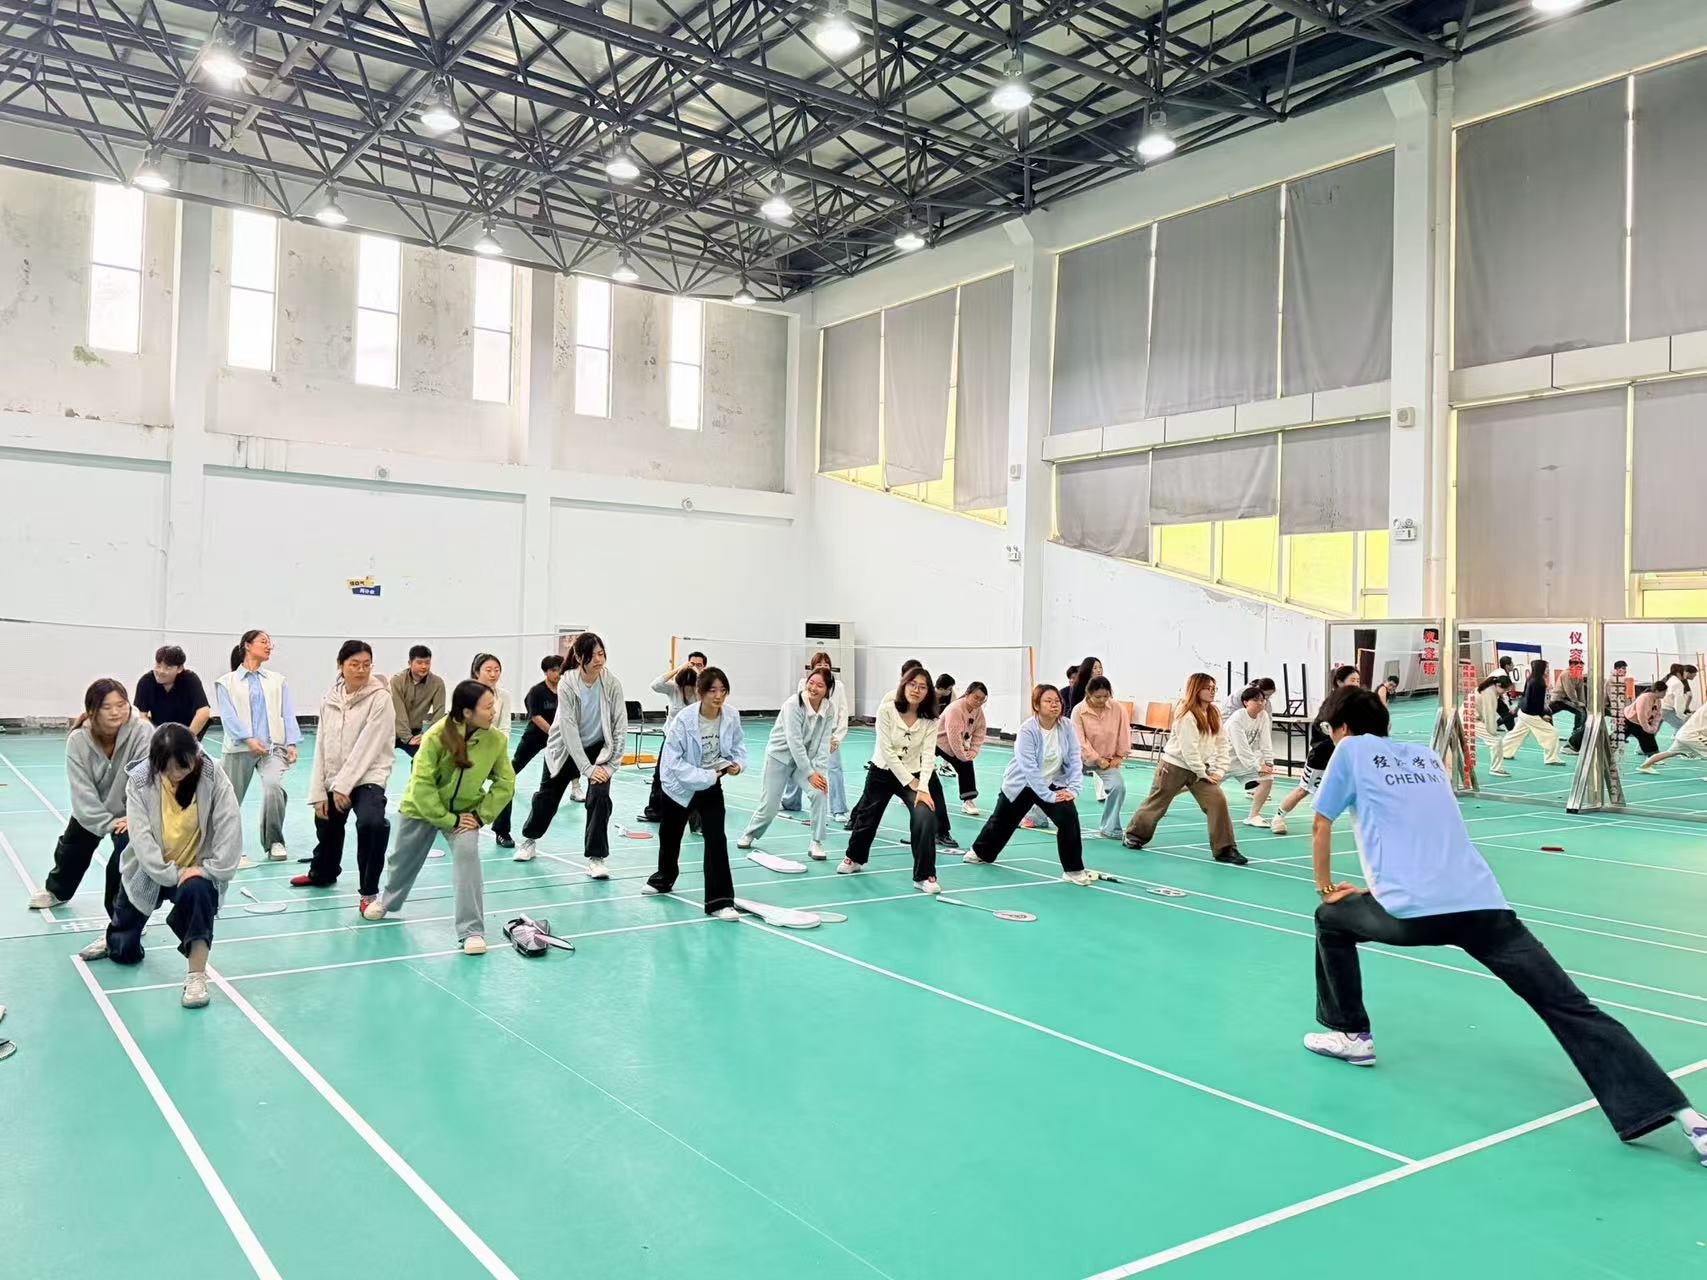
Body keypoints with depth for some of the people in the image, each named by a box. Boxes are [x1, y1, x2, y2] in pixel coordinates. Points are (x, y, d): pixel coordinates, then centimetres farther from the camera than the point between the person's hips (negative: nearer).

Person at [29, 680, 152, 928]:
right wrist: (107, 823, -32)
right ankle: (57, 890, 59)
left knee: (124, 859, -22)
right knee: (71, 849, 26)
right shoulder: (78, 740, -23)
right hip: (89, 809, 4)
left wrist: (134, 818, -39)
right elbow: (82, 791, -24)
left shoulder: (142, 731, -32)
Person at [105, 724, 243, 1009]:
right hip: (149, 870, 2)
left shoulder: (214, 779, -20)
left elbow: (230, 833, -20)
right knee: (124, 953, 12)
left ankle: (197, 975, -27)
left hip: (195, 871, -2)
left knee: (196, 891, -39)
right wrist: (174, 875, -26)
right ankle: (118, 934, 52)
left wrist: (206, 871, -25)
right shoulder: (140, 780, -16)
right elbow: (141, 836, -20)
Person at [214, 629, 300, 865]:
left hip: (273, 747, 1)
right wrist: (248, 739, -17)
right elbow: (228, 716, -3)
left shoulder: (277, 681, 18)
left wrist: (291, 743, -5)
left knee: (274, 785, -25)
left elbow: (288, 714, 9)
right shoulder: (227, 682, 10)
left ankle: (274, 842, -11)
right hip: (240, 748, -1)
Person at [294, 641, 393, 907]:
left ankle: (369, 891, -16)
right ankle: (322, 873, 56)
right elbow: (322, 745, 4)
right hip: (333, 780, 6)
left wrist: (344, 784, -18)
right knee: (327, 828, 22)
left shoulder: (380, 697, -12)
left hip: (368, 777, -5)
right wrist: (319, 791, -1)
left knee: (371, 823, -31)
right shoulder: (330, 698, 3)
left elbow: (367, 746, -17)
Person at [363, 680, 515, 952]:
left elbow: (505, 783, -10)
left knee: (467, 855, -25)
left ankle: (472, 931, -16)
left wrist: (481, 815, -18)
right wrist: (448, 820, -25)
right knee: (404, 859, 21)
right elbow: (421, 784, -26)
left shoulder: (497, 740, -21)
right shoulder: (437, 736, -29)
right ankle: (388, 900, 56)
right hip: (422, 807, 0)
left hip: (465, 810, 0)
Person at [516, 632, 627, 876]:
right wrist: (587, 769, -25)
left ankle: (595, 858, -9)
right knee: (547, 795, 16)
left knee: (599, 796, -19)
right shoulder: (567, 686, -23)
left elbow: (620, 726, -15)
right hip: (566, 749, 0)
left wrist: (610, 765, -18)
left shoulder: (612, 683, -20)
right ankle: (529, 840, 43)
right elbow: (569, 730, -23)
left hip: (599, 748, 0)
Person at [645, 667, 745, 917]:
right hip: (680, 784, -1)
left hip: (711, 786, 1)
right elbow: (674, 761, -24)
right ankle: (664, 877, 51)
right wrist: (706, 776, -29)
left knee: (717, 839, -13)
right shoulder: (684, 719, -28)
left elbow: (738, 744, 1)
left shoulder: (731, 716, -18)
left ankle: (719, 900, -7)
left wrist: (738, 763, -18)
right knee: (670, 836, 21)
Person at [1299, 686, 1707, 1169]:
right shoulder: (1429, 757, 27)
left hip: (1412, 911, -5)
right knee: (1569, 1005, 1)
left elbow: (1322, 827, 17)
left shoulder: (1351, 750, 11)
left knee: (1332, 918, 24)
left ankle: (1351, 1035, 28)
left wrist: (1325, 888, 31)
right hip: (1483, 903, 5)